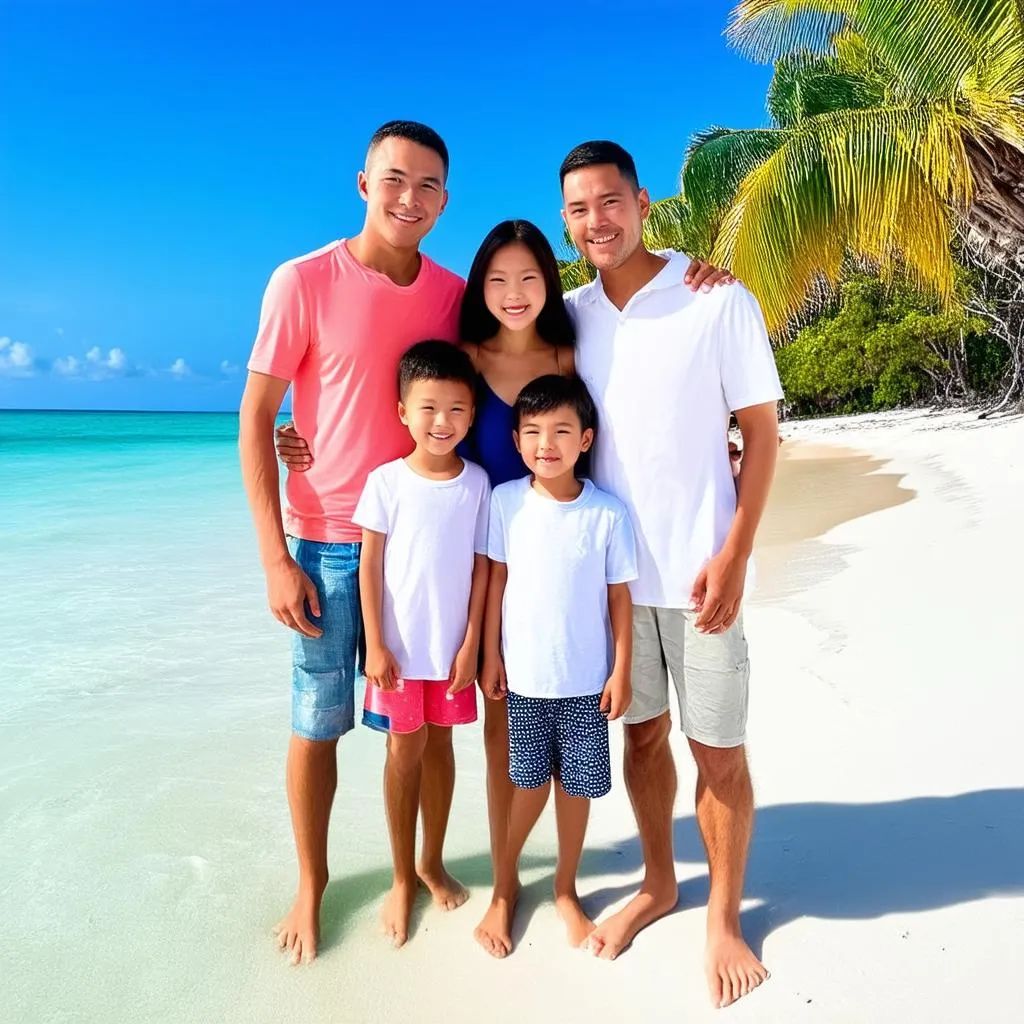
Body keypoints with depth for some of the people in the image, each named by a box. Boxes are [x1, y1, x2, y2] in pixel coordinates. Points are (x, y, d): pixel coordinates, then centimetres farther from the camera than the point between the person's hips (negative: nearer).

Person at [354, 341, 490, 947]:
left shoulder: (477, 482, -4)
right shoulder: (387, 481, -8)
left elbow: (481, 566, -1)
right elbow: (370, 566, -6)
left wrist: (471, 644, -3)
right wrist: (376, 645, -8)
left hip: (453, 646, 2)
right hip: (400, 646, -1)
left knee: (440, 746, 14)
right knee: (405, 751, 9)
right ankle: (403, 878, 25)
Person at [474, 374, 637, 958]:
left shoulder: (608, 512, -9)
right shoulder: (506, 501, -6)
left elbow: (620, 596, -3)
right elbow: (496, 580, 0)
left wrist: (621, 672, -1)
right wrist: (491, 656, 1)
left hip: (586, 680, 0)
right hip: (523, 675, 0)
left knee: (576, 785, 12)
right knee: (530, 783, 11)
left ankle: (566, 892, 35)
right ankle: (504, 883, 35)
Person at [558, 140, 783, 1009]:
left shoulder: (721, 302, -6)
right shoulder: (569, 316, 5)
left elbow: (762, 433, -6)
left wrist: (733, 557, -13)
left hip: (699, 569, -3)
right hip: (610, 569, 4)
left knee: (718, 748, 7)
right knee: (642, 732, 16)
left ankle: (725, 916, 28)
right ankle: (658, 884, 37)